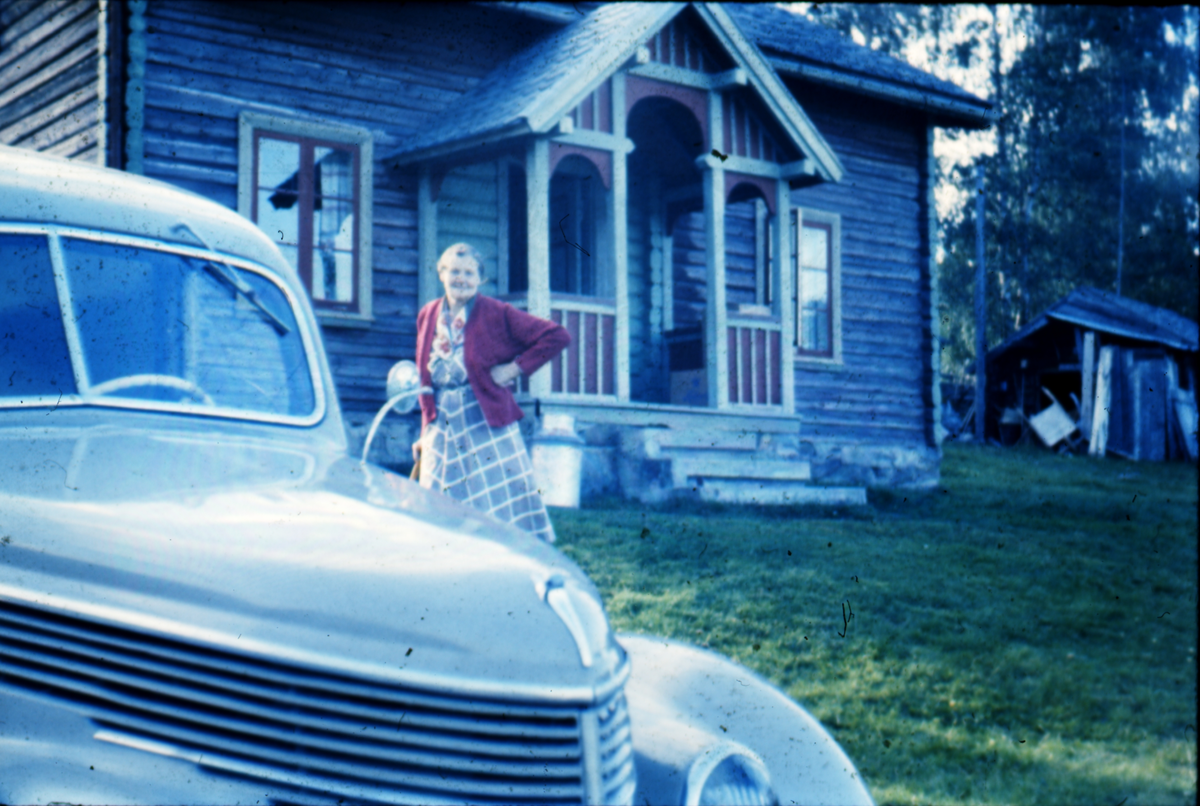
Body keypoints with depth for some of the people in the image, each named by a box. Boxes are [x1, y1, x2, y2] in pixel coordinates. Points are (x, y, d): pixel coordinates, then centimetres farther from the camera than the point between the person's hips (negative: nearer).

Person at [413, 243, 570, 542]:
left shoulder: (498, 314, -5)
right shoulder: (427, 316, 10)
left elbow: (557, 336, -8)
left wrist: (515, 368, -10)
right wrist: (425, 433, 14)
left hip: (487, 427, -4)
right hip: (441, 429, 4)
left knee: (500, 512, -4)